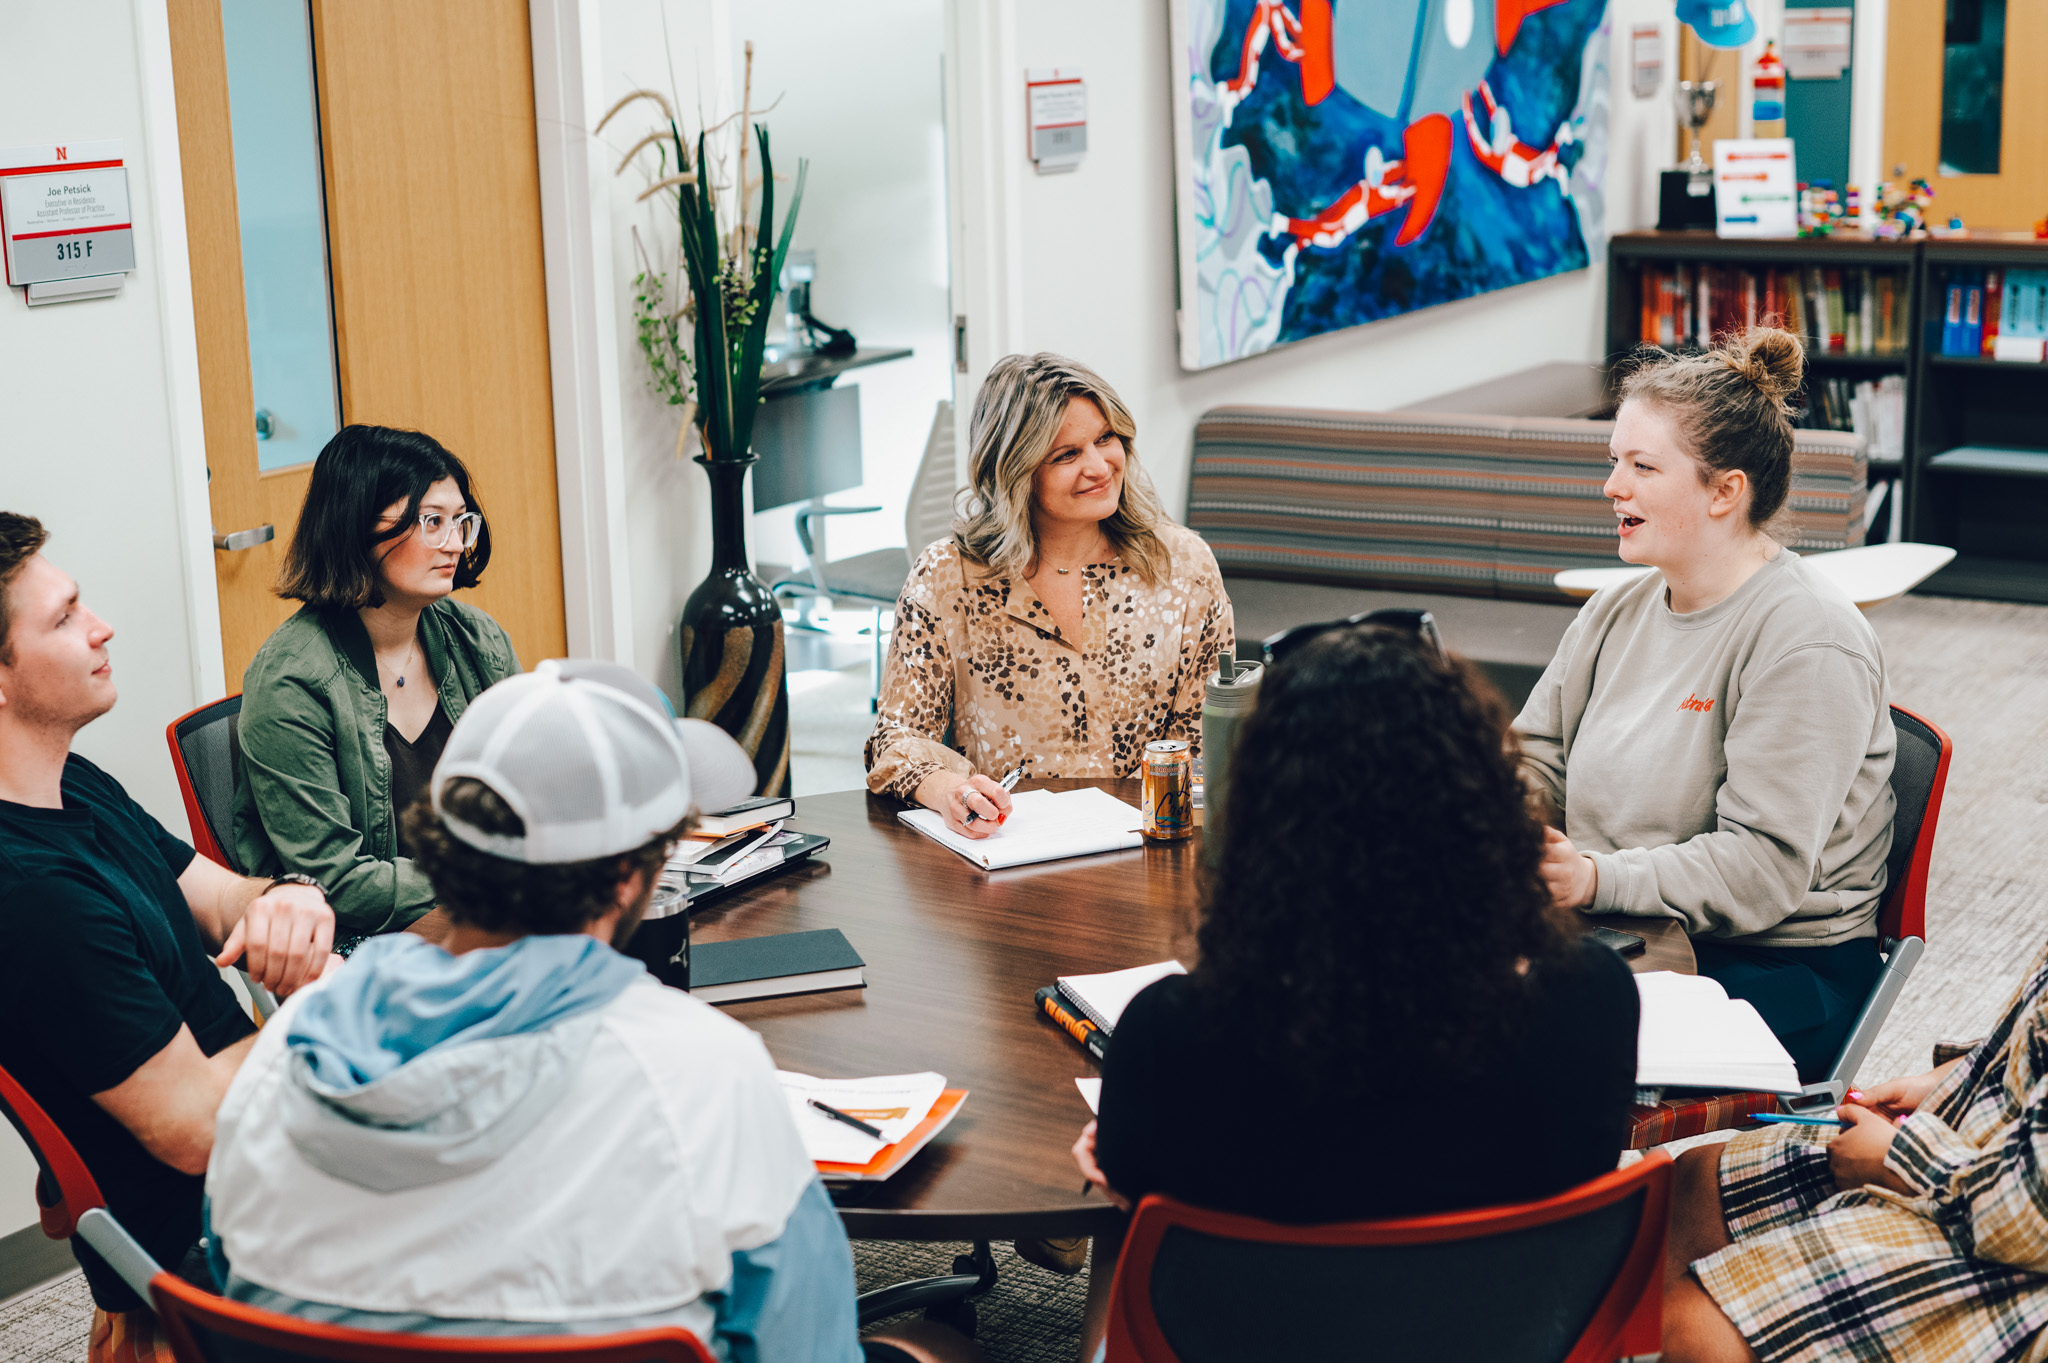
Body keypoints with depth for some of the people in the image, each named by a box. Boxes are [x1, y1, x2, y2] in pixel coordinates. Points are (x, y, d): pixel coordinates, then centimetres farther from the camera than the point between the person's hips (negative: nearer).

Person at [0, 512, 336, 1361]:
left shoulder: (75, 786, 1)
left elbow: (217, 894, 7)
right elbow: (195, 1129, -28)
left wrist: (286, 903, -17)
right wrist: (315, 1003, -14)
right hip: (194, 1242, -9)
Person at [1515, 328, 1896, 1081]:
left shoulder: (1808, 640, -14)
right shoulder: (1616, 612, 12)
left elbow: (1762, 871, -20)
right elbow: (1534, 763, 13)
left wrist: (1597, 879, -31)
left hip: (1778, 970, -7)